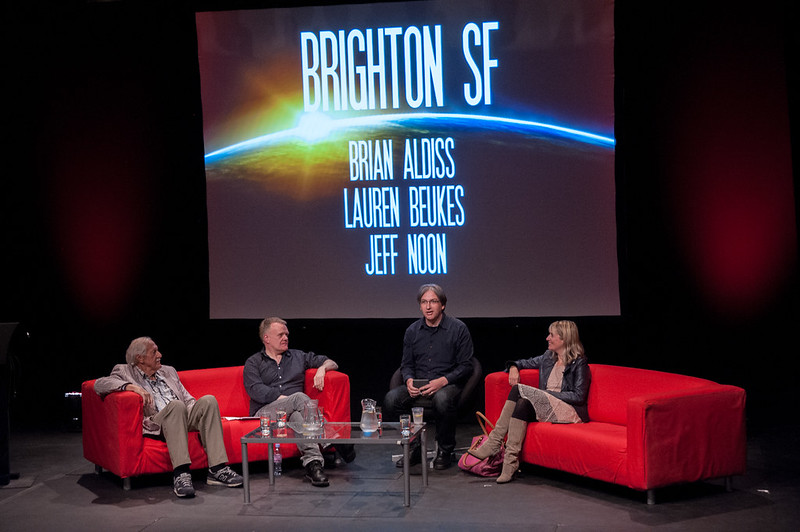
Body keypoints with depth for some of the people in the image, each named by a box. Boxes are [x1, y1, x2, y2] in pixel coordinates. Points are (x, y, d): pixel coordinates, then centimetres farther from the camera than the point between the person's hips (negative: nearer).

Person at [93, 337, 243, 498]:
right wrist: (132, 387, -21)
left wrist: (197, 411, 2)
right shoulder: (125, 372, 11)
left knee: (208, 400, -23)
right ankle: (181, 473, -45)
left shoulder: (169, 371, 28)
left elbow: (188, 399, 26)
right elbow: (100, 384, -7)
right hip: (156, 424, -6)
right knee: (176, 405, -36)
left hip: (183, 419, 6)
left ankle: (217, 469, -31)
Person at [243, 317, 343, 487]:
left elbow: (332, 363, 26)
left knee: (297, 415, -36)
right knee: (299, 397, -33)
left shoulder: (298, 356, 25)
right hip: (265, 412, -3)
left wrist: (322, 368, 1)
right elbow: (255, 390, -4)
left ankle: (312, 462, -52)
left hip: (293, 410, 3)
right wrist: (285, 399, -14)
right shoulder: (253, 363, 15)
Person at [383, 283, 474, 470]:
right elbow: (406, 364, 17)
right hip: (418, 387, 4)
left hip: (447, 385, -4)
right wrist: (409, 380, -7)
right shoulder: (412, 330, 12)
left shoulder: (458, 328, 0)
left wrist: (442, 381, -18)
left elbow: (465, 366, -3)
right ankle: (413, 448, -7)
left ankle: (445, 451, -15)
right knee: (391, 398, -24)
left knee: (442, 399, -39)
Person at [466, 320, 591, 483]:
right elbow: (526, 362, 32)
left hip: (568, 411, -6)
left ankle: (494, 444, -29)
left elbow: (579, 396, -10)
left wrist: (549, 393, -13)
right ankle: (510, 463, -34)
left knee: (519, 390, -25)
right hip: (545, 407, 6)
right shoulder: (548, 357, 18)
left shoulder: (579, 363, -2)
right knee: (523, 404, -28)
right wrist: (514, 367, 8)